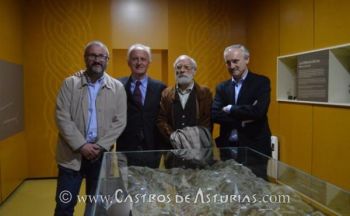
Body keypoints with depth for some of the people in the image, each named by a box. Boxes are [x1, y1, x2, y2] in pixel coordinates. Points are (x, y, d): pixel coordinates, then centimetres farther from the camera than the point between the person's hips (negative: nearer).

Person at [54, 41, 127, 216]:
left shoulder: (117, 88, 1)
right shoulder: (70, 84, 0)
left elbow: (119, 122, -2)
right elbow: (62, 118, -7)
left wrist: (100, 146, -12)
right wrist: (82, 145, -14)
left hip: (101, 154, 1)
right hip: (72, 154, -1)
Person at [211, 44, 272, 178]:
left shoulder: (261, 82, -3)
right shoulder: (222, 87, 8)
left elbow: (258, 111, -18)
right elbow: (214, 114, -5)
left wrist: (229, 109, -8)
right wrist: (242, 120, -15)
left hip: (254, 147, -3)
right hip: (228, 148, 4)